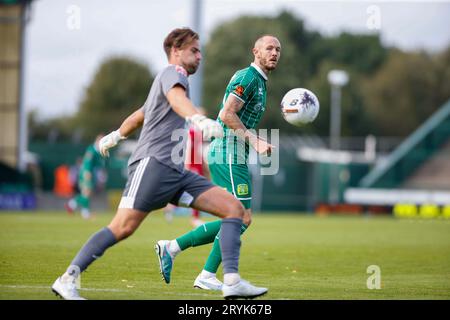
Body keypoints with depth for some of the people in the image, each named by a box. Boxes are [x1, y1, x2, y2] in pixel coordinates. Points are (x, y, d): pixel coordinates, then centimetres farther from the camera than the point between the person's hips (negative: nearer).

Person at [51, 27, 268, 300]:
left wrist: (116, 137, 60)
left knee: (234, 208, -5)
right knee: (123, 228, -17)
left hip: (176, 172, 9)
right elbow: (176, 99, -26)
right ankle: (67, 280, -7)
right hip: (153, 163, -9)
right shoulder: (173, 72, 0)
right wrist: (199, 119, -46)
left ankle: (232, 282, -16)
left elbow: (140, 115, 44)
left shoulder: (175, 77, 29)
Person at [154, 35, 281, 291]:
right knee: (242, 218, -10)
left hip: (233, 158, 10)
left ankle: (173, 246, 9)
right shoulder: (248, 77, -10)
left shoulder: (259, 82, 21)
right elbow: (227, 115, -20)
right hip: (228, 156, -10)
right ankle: (207, 276, -4)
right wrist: (254, 141, -20)